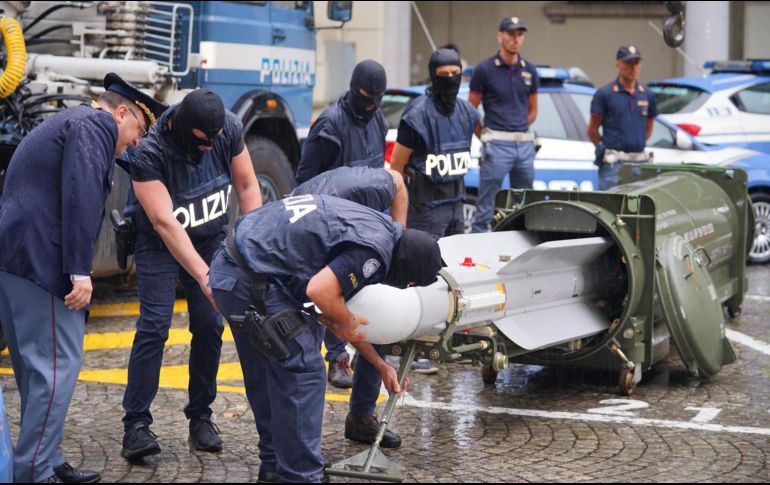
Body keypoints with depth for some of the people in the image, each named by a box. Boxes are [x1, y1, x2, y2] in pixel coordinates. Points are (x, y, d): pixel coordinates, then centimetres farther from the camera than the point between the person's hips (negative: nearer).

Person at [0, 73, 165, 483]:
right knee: (58, 365, -8)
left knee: (38, 367, 14)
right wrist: (80, 271, -21)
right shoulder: (95, 125, -5)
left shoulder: (67, 123, 26)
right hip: (41, 261, -10)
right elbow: (81, 198, -18)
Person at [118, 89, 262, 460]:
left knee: (210, 326, -3)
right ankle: (136, 423, -9)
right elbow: (164, 222, -35)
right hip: (161, 244, -4)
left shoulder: (230, 129, -18)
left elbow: (247, 186, -6)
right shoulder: (149, 152, -31)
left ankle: (200, 416, 8)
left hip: (211, 238, 4)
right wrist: (204, 276, -41)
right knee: (153, 326, -14)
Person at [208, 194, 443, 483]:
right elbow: (320, 291, -26)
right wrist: (347, 321, -6)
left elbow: (335, 316, 24)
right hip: (254, 280, -10)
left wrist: (380, 365, 29)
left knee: (265, 377, 21)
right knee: (303, 374, -3)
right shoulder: (375, 250, -14)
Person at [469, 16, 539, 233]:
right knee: (487, 205, -6)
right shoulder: (485, 69, -2)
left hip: (525, 144, 5)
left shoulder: (529, 70, 11)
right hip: (497, 144, -5)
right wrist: (485, 138, 1)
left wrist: (520, 132, 9)